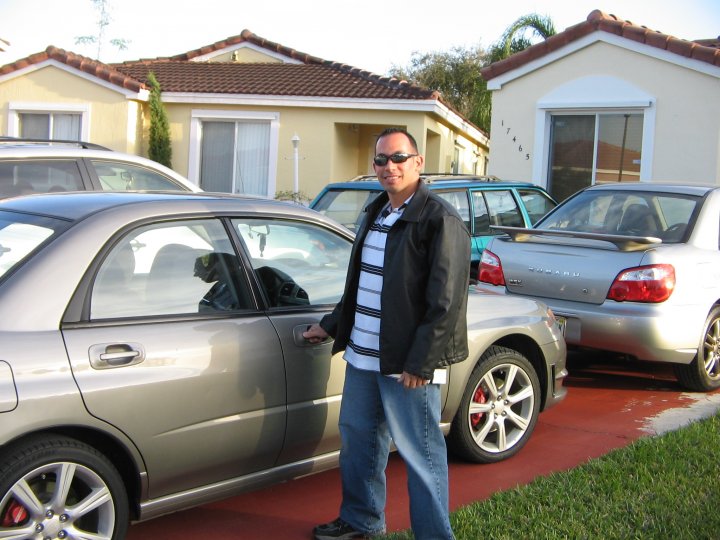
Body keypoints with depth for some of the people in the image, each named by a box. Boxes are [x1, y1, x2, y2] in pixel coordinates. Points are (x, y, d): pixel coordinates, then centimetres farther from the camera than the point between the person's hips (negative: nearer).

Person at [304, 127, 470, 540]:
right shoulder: (375, 214, 14)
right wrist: (332, 326, 25)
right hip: (362, 357, 9)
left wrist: (419, 364, -20)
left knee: (420, 453, 1)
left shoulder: (440, 221, -14)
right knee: (358, 440, 19)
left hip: (408, 365, -9)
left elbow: (446, 303, -18)